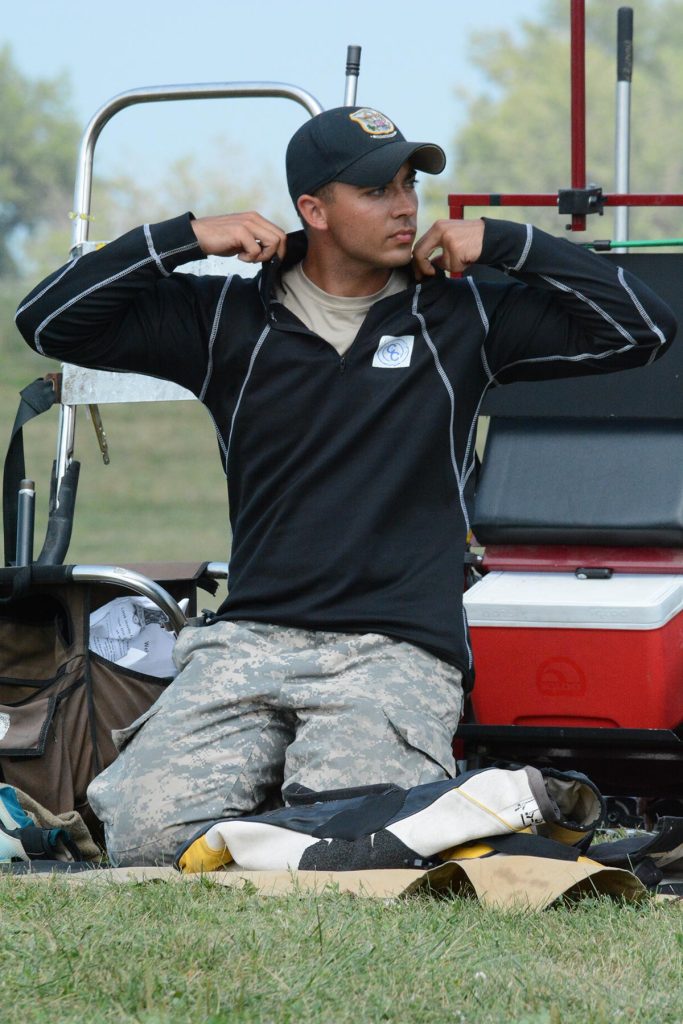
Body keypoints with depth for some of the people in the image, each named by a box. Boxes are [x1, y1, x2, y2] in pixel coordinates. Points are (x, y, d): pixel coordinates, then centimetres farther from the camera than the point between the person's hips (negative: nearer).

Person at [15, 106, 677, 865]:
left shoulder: (464, 318, 11)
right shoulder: (228, 319, 11)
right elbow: (49, 322, 8)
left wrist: (499, 243, 5)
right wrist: (186, 238, 2)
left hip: (399, 652, -1)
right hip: (250, 642, 1)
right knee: (145, 829, -22)